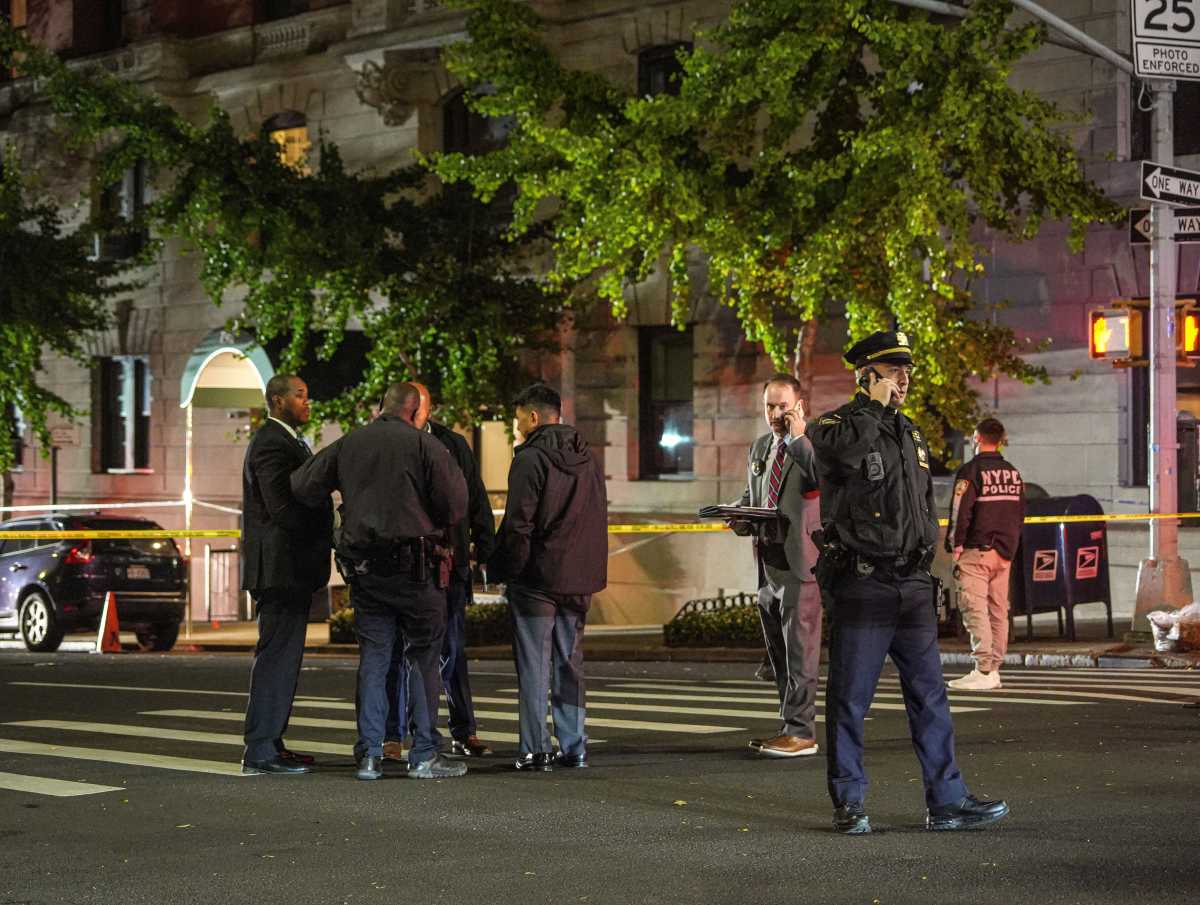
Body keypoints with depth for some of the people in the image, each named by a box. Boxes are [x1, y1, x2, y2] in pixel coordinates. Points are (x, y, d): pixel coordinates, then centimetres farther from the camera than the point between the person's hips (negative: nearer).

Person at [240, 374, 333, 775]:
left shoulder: (286, 442, 20)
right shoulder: (273, 444, -14)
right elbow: (282, 508, -21)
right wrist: (322, 536, -12)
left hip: (287, 570, 11)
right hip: (281, 568, -11)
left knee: (281, 658, 14)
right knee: (277, 656, -10)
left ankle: (270, 743, 20)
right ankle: (260, 751, -8)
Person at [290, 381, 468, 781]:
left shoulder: (347, 445, 7)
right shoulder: (423, 445, -6)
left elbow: (302, 486, 8)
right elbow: (455, 505, -8)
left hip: (362, 567, 4)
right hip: (413, 566, -4)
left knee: (373, 658, 10)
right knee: (423, 656, 4)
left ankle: (369, 755, 7)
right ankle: (424, 756, 3)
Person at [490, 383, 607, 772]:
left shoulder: (530, 459, -12)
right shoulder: (588, 459, 13)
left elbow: (518, 524, -16)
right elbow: (598, 519, 18)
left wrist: (502, 569, -7)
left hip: (536, 578, -7)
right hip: (578, 579, 7)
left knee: (534, 665, -2)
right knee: (570, 663, 12)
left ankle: (535, 750, -3)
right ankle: (573, 747, 13)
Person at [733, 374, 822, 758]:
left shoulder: (814, 443, -4)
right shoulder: (759, 447, 18)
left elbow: (825, 479, -23)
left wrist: (797, 437, -17)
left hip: (800, 560, -8)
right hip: (767, 559, 8)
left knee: (799, 647, -8)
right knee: (777, 650, 11)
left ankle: (800, 732, -6)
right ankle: (792, 727, 18)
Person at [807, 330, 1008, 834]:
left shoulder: (910, 435, 19)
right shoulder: (835, 425, -3)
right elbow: (845, 450, -29)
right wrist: (873, 403, -15)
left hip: (912, 585, 7)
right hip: (861, 582, -7)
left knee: (929, 694, 5)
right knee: (850, 698, 0)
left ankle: (947, 801, 8)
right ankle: (848, 805, 8)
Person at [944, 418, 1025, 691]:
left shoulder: (971, 471, -9)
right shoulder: (1013, 473, 15)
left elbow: (960, 512, -13)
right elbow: (1020, 513, 19)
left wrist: (956, 546, -7)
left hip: (976, 551, -7)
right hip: (1004, 552, 7)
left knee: (975, 609, -8)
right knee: (998, 611, 10)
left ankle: (983, 671, -16)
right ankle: (995, 669, 12)